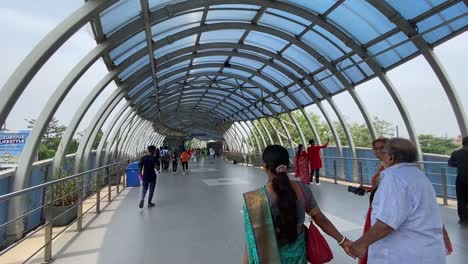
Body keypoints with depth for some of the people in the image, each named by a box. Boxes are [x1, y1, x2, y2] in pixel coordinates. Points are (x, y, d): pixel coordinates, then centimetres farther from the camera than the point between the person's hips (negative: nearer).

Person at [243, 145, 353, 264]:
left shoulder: (256, 199, -26)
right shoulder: (302, 188, -12)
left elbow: (253, 240, -22)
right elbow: (320, 219, -4)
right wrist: (343, 241, 6)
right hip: (297, 251, 4)